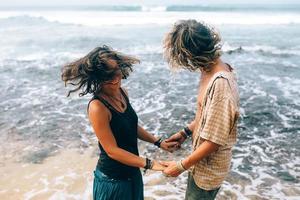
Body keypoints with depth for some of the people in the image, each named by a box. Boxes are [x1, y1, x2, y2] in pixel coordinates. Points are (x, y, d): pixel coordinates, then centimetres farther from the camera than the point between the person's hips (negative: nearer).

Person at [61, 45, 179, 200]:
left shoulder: (122, 92, -4)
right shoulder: (97, 107, -26)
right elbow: (112, 150, -23)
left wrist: (158, 142, 7)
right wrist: (149, 164, -24)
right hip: (113, 180, -7)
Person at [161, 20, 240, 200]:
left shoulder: (221, 83, -31)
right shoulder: (211, 70, -2)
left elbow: (215, 140, -28)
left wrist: (181, 166, -19)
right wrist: (186, 132, 10)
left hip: (208, 168, -8)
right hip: (204, 161, 8)